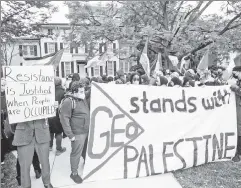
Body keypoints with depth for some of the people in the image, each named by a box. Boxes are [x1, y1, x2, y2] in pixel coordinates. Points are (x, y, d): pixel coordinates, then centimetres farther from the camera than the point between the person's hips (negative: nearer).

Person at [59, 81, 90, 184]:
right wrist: (70, 135, -19)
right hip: (77, 133, -8)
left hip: (87, 131, 8)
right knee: (76, 153, 6)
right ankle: (74, 173, 25)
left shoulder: (83, 99, 8)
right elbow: (64, 118, -19)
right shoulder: (68, 101, -18)